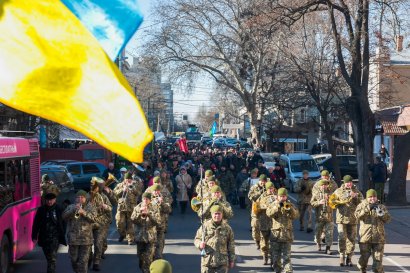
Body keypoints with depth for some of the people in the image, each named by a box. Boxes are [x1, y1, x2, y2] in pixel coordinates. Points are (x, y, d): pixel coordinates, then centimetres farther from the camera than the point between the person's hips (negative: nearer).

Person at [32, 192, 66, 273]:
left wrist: (62, 235, -2)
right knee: (48, 258, 14)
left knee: (52, 257, -14)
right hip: (44, 237, 3)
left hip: (55, 237, -3)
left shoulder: (59, 209, -1)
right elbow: (36, 223, 6)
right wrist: (34, 236, 3)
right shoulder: (41, 210, 4)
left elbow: (63, 223, 1)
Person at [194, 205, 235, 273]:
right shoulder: (205, 226, 0)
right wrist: (200, 244, -16)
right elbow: (197, 239, 8)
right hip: (207, 260, 0)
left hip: (222, 262, 0)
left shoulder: (227, 228, 4)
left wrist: (232, 260, 9)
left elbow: (231, 245, 9)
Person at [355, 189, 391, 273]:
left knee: (378, 258, 0)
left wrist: (382, 214, -17)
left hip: (379, 237, 1)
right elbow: (357, 215, -12)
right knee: (364, 257, 6)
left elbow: (388, 219, 3)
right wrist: (367, 209, -24)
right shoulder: (362, 205, 5)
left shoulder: (381, 207, 11)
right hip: (365, 236, -1)